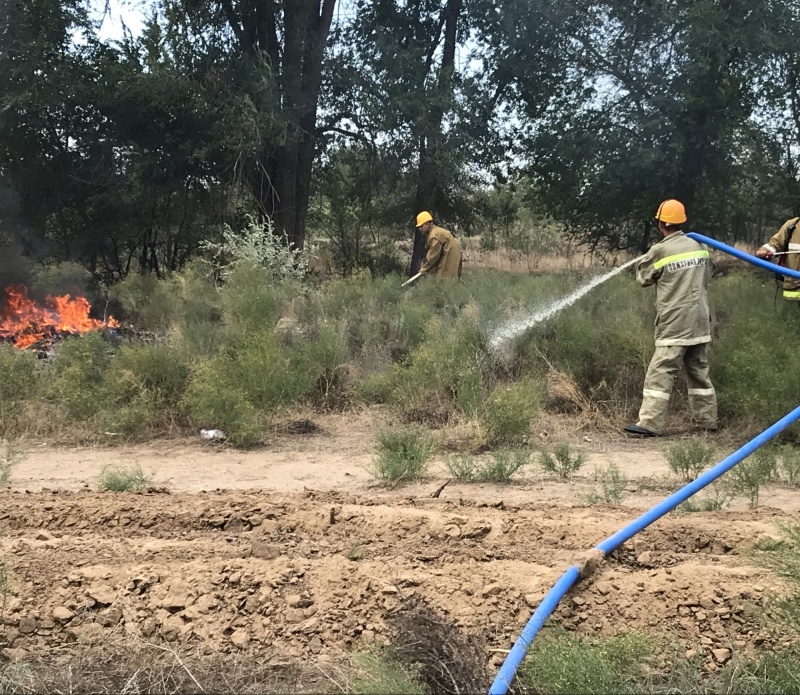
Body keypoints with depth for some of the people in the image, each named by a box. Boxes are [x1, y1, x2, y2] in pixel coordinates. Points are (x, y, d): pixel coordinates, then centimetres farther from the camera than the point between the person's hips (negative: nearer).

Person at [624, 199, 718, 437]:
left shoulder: (660, 251, -11)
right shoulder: (700, 246, 6)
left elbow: (643, 278, 4)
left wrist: (645, 259, 20)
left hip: (674, 325, -6)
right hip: (700, 323, 6)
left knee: (660, 373, -7)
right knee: (699, 372, 15)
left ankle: (650, 424, -11)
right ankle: (707, 420, 20)